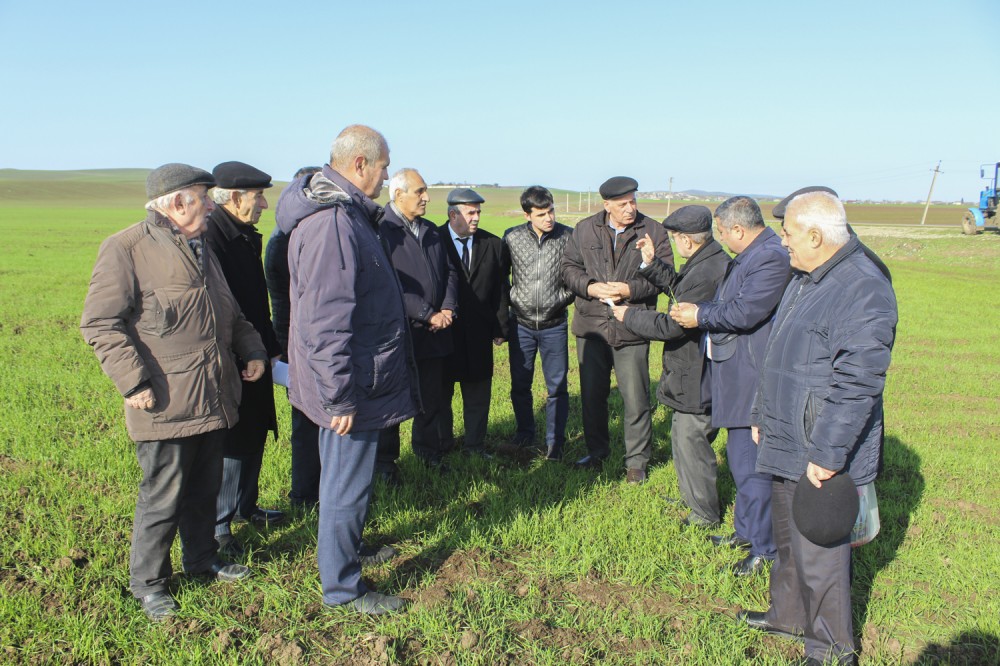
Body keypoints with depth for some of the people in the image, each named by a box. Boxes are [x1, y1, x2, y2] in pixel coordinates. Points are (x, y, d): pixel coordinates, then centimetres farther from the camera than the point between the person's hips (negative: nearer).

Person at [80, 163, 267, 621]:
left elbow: (229, 312, 25)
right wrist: (134, 382, -18)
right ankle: (147, 583, 21)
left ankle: (202, 558, 36)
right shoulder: (125, 249, -10)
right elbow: (100, 323, -14)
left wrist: (251, 349, 11)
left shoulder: (199, 246, 18)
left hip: (213, 396, 8)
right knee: (163, 494, 2)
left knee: (206, 486, 18)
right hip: (166, 403, -8)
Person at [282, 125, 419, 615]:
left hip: (357, 378, 11)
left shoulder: (344, 211, 9)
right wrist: (339, 397, -24)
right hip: (350, 387, -11)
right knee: (348, 483, 3)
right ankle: (342, 587, 19)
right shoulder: (332, 223, -25)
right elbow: (324, 321, -27)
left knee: (344, 476, 25)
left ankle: (346, 545, 44)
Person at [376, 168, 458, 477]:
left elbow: (449, 271, 13)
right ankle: (385, 460, 23)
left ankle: (428, 450, 33)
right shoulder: (382, 230, -12)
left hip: (436, 330, 6)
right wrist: (428, 315, -18)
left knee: (431, 398, 16)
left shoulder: (432, 230, 12)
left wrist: (448, 308, -3)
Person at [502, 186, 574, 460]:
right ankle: (524, 433, 31)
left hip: (554, 325, -1)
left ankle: (555, 442, 16)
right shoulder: (512, 237, -5)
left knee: (557, 386, 3)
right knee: (519, 384, 11)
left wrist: (563, 298, -2)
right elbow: (500, 275, 7)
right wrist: (506, 304, 6)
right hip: (521, 323, 1)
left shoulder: (568, 237, -7)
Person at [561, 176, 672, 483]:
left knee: (635, 398, 3)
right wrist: (590, 287, -11)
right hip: (591, 326, 3)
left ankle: (636, 460, 21)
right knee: (592, 394, 15)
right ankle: (597, 451, 34)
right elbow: (569, 267, 6)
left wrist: (629, 289, -17)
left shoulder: (654, 231, -2)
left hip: (632, 329, -2)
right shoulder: (584, 229, 5)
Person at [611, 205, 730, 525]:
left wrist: (629, 315, -11)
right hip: (702, 370, 11)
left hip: (697, 377, -11)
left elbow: (670, 325, -24)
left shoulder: (705, 274, -28)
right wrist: (651, 263, 13)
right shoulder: (714, 259, 6)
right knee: (690, 439, 23)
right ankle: (695, 497, 40)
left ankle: (704, 513, 19)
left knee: (688, 440, 3)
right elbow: (679, 287, 20)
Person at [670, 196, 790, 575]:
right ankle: (745, 531, 35)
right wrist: (698, 311, 1)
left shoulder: (771, 258, -19)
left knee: (750, 464, -3)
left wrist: (700, 316, -10)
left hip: (751, 378, -11)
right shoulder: (749, 255, 14)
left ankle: (765, 548, 10)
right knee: (742, 458, 20)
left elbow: (743, 313, -24)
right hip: (737, 374, 11)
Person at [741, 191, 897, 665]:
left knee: (818, 554, 2)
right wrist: (762, 413, 22)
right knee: (787, 538, 23)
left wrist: (827, 455, -24)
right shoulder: (804, 278, 11)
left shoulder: (864, 291, -21)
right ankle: (787, 614, 43)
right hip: (786, 445, 10)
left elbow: (858, 385, -25)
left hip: (821, 457, -10)